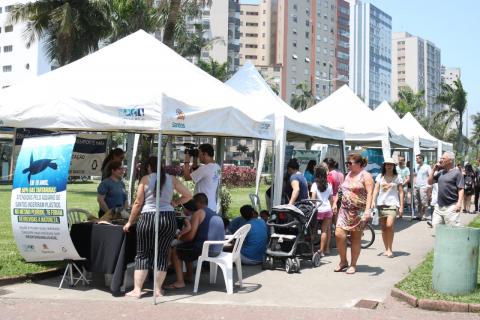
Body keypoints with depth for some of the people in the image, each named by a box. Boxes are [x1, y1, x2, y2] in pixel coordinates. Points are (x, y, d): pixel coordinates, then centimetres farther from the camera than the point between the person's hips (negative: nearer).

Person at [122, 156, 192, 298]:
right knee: (162, 254, 10)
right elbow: (188, 195, 9)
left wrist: (130, 222, 9)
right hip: (169, 218, 2)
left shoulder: (146, 179, 0)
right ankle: (158, 289, 14)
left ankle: (137, 290, 6)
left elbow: (138, 203, 0)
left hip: (148, 218, -2)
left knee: (143, 255, 6)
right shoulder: (171, 179, 7)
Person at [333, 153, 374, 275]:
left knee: (356, 238, 3)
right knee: (339, 234, -7)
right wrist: (335, 203, 15)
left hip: (359, 212, -6)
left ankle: (353, 265, 15)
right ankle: (343, 261, 10)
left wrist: (368, 210, -26)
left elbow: (370, 193, -15)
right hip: (344, 210, 6)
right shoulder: (348, 175, 17)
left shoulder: (365, 176, -5)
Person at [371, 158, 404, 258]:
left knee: (389, 225, -18)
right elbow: (376, 189, 5)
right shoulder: (380, 176, 10)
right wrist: (373, 201, -9)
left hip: (392, 204, -3)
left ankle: (390, 249, -6)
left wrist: (401, 206, 0)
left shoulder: (397, 177, 5)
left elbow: (401, 192, 5)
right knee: (383, 228, 5)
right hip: (381, 204, 3)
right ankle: (386, 249, 16)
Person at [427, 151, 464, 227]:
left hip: (451, 207, -7)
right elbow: (430, 182, 16)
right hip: (439, 206, 7)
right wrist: (434, 170, 7)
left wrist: (459, 203, -20)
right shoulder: (440, 172, 14)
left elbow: (461, 189, -10)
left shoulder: (457, 172, -6)